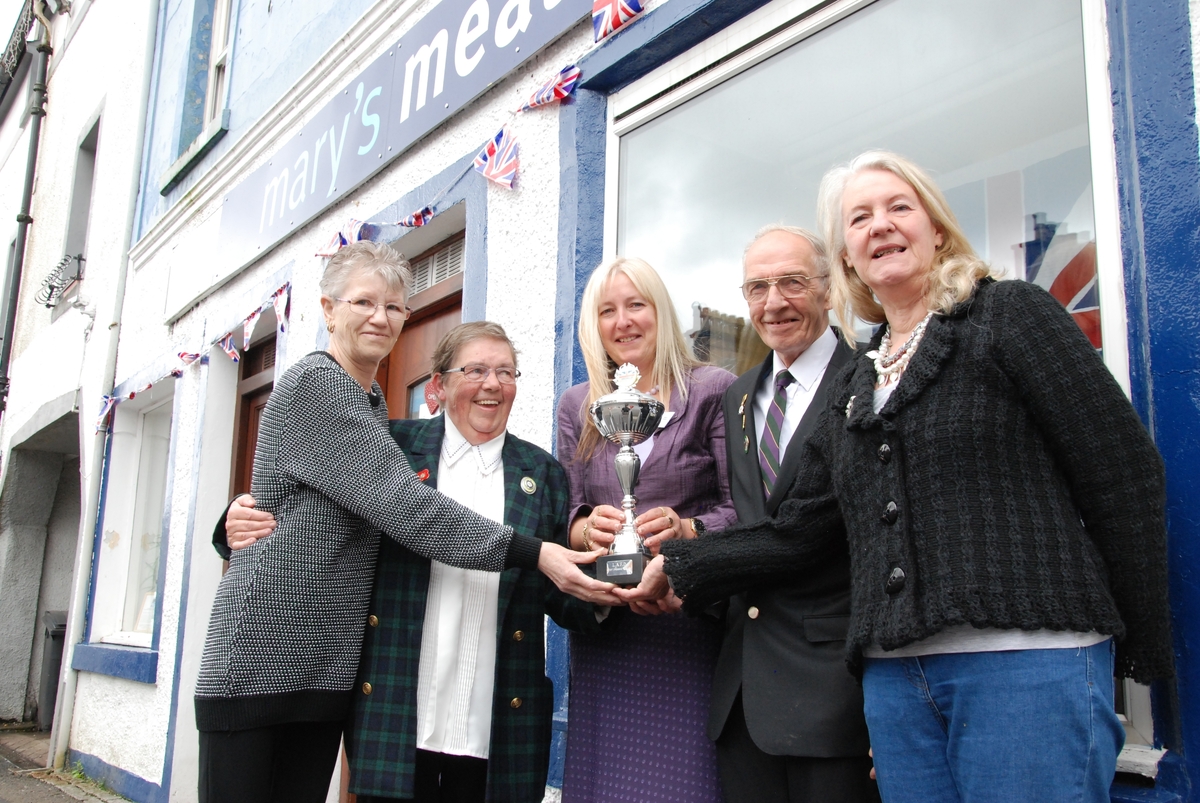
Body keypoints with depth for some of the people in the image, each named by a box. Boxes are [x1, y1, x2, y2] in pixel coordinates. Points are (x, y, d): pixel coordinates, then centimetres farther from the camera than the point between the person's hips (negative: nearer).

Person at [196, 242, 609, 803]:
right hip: (258, 656, -7)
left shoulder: (373, 405, 16)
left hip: (326, 666, 8)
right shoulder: (312, 383, -11)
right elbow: (400, 503, -20)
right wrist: (531, 552, -23)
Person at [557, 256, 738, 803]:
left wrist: (686, 528, -22)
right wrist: (587, 528, -13)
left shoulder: (713, 390, 0)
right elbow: (565, 512, 9)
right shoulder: (577, 406, 12)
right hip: (603, 629, 3)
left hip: (689, 625, -3)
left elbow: (740, 508, -4)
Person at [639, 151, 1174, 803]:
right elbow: (796, 531, 14)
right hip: (894, 675, 5)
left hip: (1027, 661, -5)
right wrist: (678, 566, 6)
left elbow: (1125, 475, -3)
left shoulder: (1010, 314, 1)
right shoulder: (854, 387, 18)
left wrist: (1143, 652, -3)